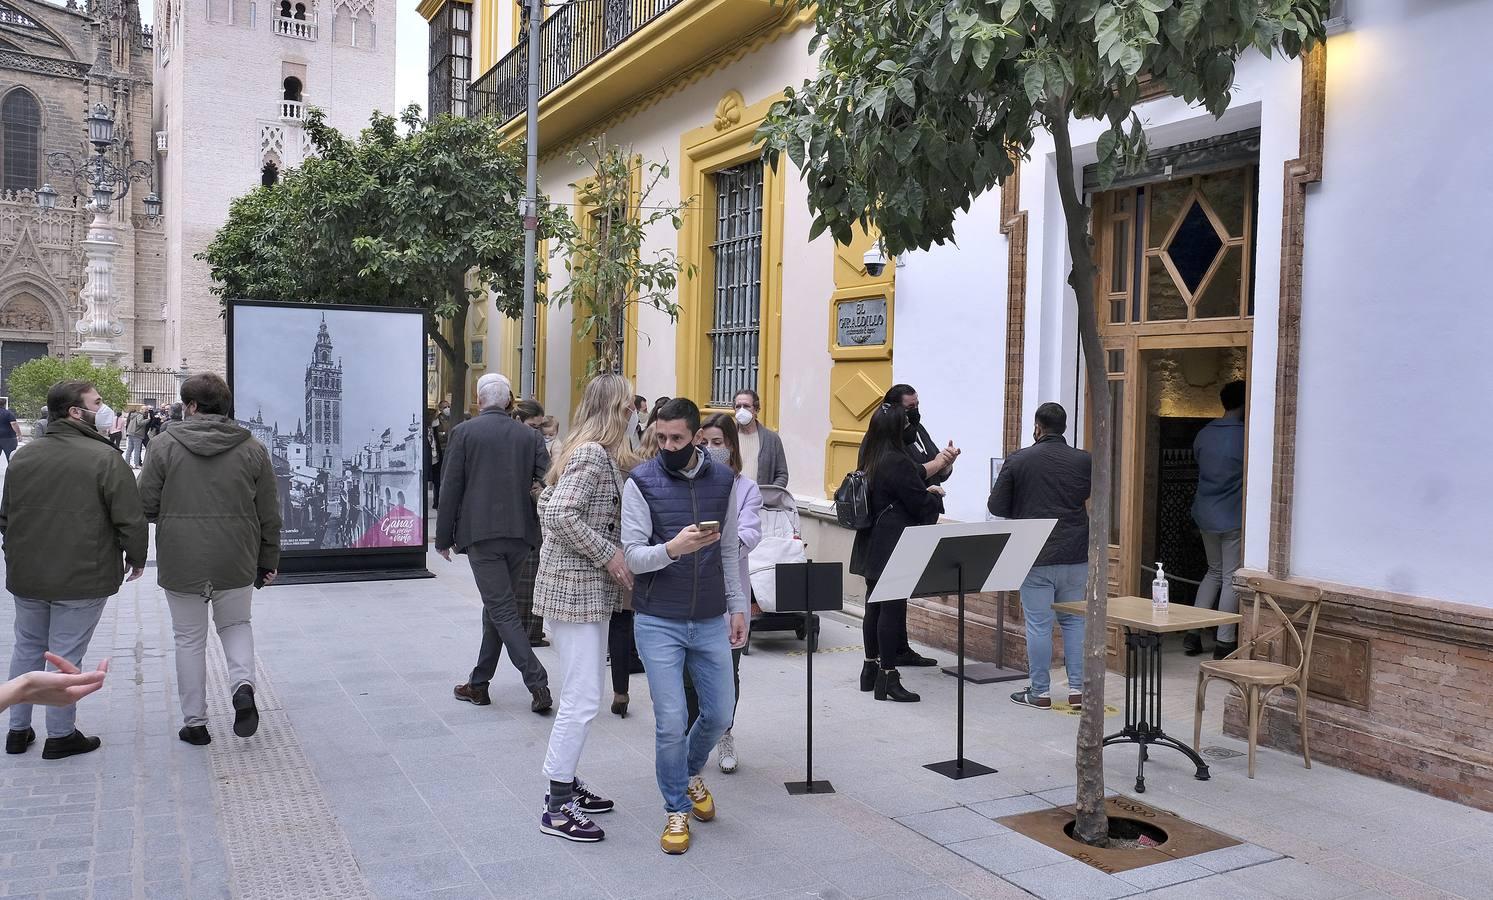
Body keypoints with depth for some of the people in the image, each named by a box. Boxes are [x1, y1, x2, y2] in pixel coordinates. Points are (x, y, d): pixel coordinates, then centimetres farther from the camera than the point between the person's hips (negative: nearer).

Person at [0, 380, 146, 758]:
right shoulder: (104, 458, -16)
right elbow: (131, 519, -15)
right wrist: (136, 558, 2)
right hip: (82, 579, -6)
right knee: (66, 655, 4)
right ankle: (60, 734, 14)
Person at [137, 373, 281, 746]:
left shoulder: (166, 444, -6)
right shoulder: (252, 448, -1)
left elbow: (145, 505, -5)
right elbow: (269, 514, 2)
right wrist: (268, 560, 13)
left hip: (181, 563, -1)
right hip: (236, 563, 1)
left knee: (190, 639, 12)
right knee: (236, 624, 22)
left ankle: (195, 722, 19)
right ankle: (243, 685, -2)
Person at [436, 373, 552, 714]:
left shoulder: (464, 432, -3)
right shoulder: (530, 435, 5)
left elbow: (450, 488, -3)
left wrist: (444, 538, 5)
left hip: (480, 534, -4)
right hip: (520, 533, 4)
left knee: (502, 609, -2)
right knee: (496, 605, 16)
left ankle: (538, 682, -12)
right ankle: (479, 683, 24)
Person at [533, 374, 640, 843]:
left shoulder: (589, 452, 13)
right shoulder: (594, 454, -17)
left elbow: (546, 503, 18)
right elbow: (560, 513, -26)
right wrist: (609, 553, -20)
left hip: (586, 588, 10)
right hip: (577, 589, -10)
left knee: (582, 694, 17)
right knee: (583, 699, -5)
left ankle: (566, 784, 27)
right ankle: (558, 806, 3)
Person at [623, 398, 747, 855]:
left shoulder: (723, 480, 3)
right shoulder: (641, 482, -7)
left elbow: (731, 551, 11)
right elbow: (633, 556, -11)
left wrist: (738, 607, 9)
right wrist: (674, 548, -30)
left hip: (711, 621, 3)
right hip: (658, 623, -3)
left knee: (719, 715, 11)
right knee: (671, 722, -2)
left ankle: (690, 773, 42)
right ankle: (677, 810, 20)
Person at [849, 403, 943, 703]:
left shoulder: (869, 459, 9)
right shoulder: (897, 462, -17)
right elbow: (920, 504, -11)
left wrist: (925, 491, 16)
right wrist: (935, 497, 7)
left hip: (872, 547, 9)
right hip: (894, 548, -9)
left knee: (875, 606, 15)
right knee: (893, 608, -4)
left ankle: (871, 668, 24)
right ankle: (888, 677, -1)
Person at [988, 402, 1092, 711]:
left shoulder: (1018, 461, -7)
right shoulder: (1084, 461, 0)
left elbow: (996, 507, -3)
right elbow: (1091, 498, 15)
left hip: (1035, 557, -3)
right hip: (1076, 556, 3)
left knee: (1038, 625, 3)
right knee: (1074, 621, 13)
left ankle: (1040, 692, 10)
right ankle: (1077, 689, 14)